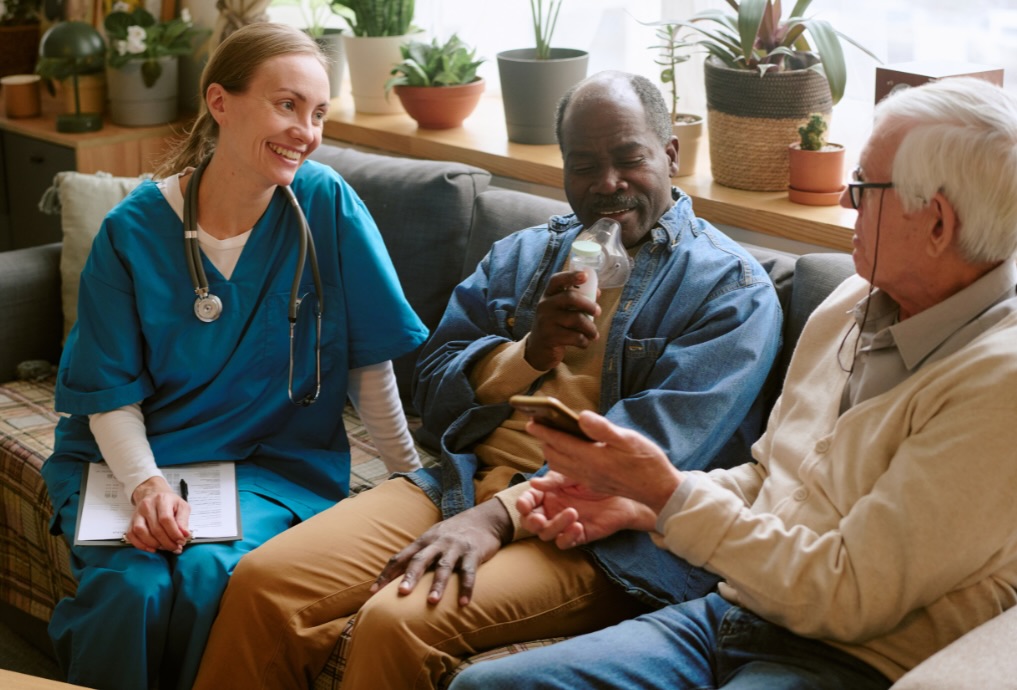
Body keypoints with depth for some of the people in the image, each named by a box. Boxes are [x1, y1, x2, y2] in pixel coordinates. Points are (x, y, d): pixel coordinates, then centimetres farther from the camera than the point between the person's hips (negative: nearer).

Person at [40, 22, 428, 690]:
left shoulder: (326, 203, -8)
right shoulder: (133, 230, -7)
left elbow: (370, 359, -3)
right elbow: (111, 395, -5)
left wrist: (417, 475, -4)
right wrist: (146, 483, -22)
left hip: (274, 462, 0)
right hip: (134, 456, 0)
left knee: (214, 575, -29)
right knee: (134, 588, -27)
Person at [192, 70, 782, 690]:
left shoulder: (731, 289, 0)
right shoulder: (523, 255, 20)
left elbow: (657, 449, -13)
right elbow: (434, 394, 15)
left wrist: (500, 516, -22)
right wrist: (528, 353, -6)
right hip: (469, 480, 6)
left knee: (399, 621, -31)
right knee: (262, 584, -15)